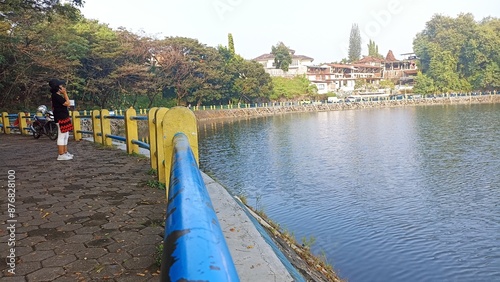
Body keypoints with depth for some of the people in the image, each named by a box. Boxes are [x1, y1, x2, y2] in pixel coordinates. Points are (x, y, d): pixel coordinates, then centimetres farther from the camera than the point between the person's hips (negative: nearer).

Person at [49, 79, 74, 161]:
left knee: (65, 136, 16)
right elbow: (67, 103, -19)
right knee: (62, 136, -7)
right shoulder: (56, 96, -16)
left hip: (64, 118, 11)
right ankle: (61, 155, -4)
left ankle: (65, 152, 25)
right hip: (61, 118, -11)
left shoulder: (57, 96, 15)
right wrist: (65, 93, -13)